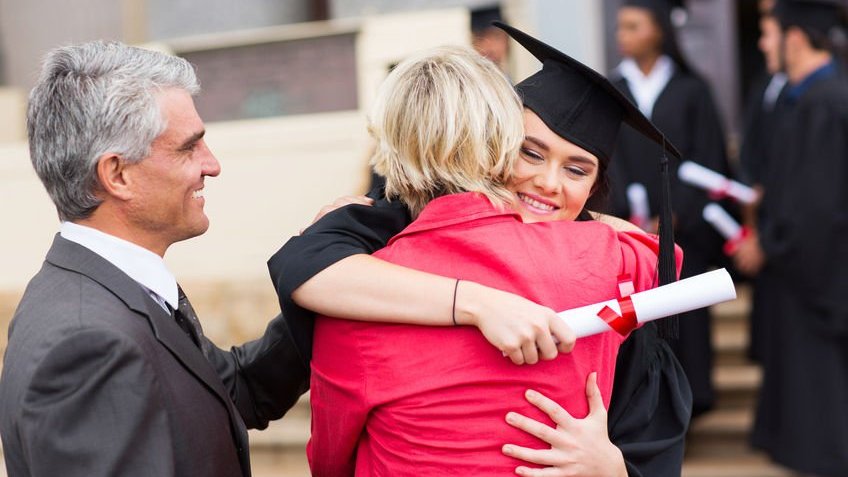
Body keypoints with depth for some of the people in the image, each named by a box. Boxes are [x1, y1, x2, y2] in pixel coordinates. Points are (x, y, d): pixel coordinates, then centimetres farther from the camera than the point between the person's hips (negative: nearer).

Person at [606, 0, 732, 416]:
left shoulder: (691, 91, 3)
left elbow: (706, 162, 0)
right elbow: (607, 161, 0)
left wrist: (675, 216, -10)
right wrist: (628, 217, -13)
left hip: (683, 227, -1)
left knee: (684, 317, 0)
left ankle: (690, 396, 13)